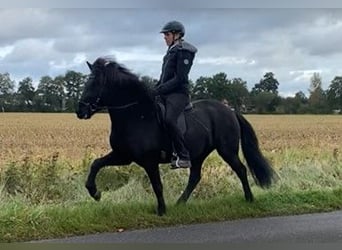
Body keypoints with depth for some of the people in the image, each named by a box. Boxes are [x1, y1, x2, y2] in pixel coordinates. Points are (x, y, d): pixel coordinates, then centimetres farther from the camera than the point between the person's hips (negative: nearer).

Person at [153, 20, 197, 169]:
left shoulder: (183, 51, -9)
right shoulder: (171, 51, 18)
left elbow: (180, 78, -17)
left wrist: (159, 90, -18)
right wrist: (155, 90, 9)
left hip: (178, 93, -10)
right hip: (166, 93, 10)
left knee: (169, 120, -31)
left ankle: (184, 157, -27)